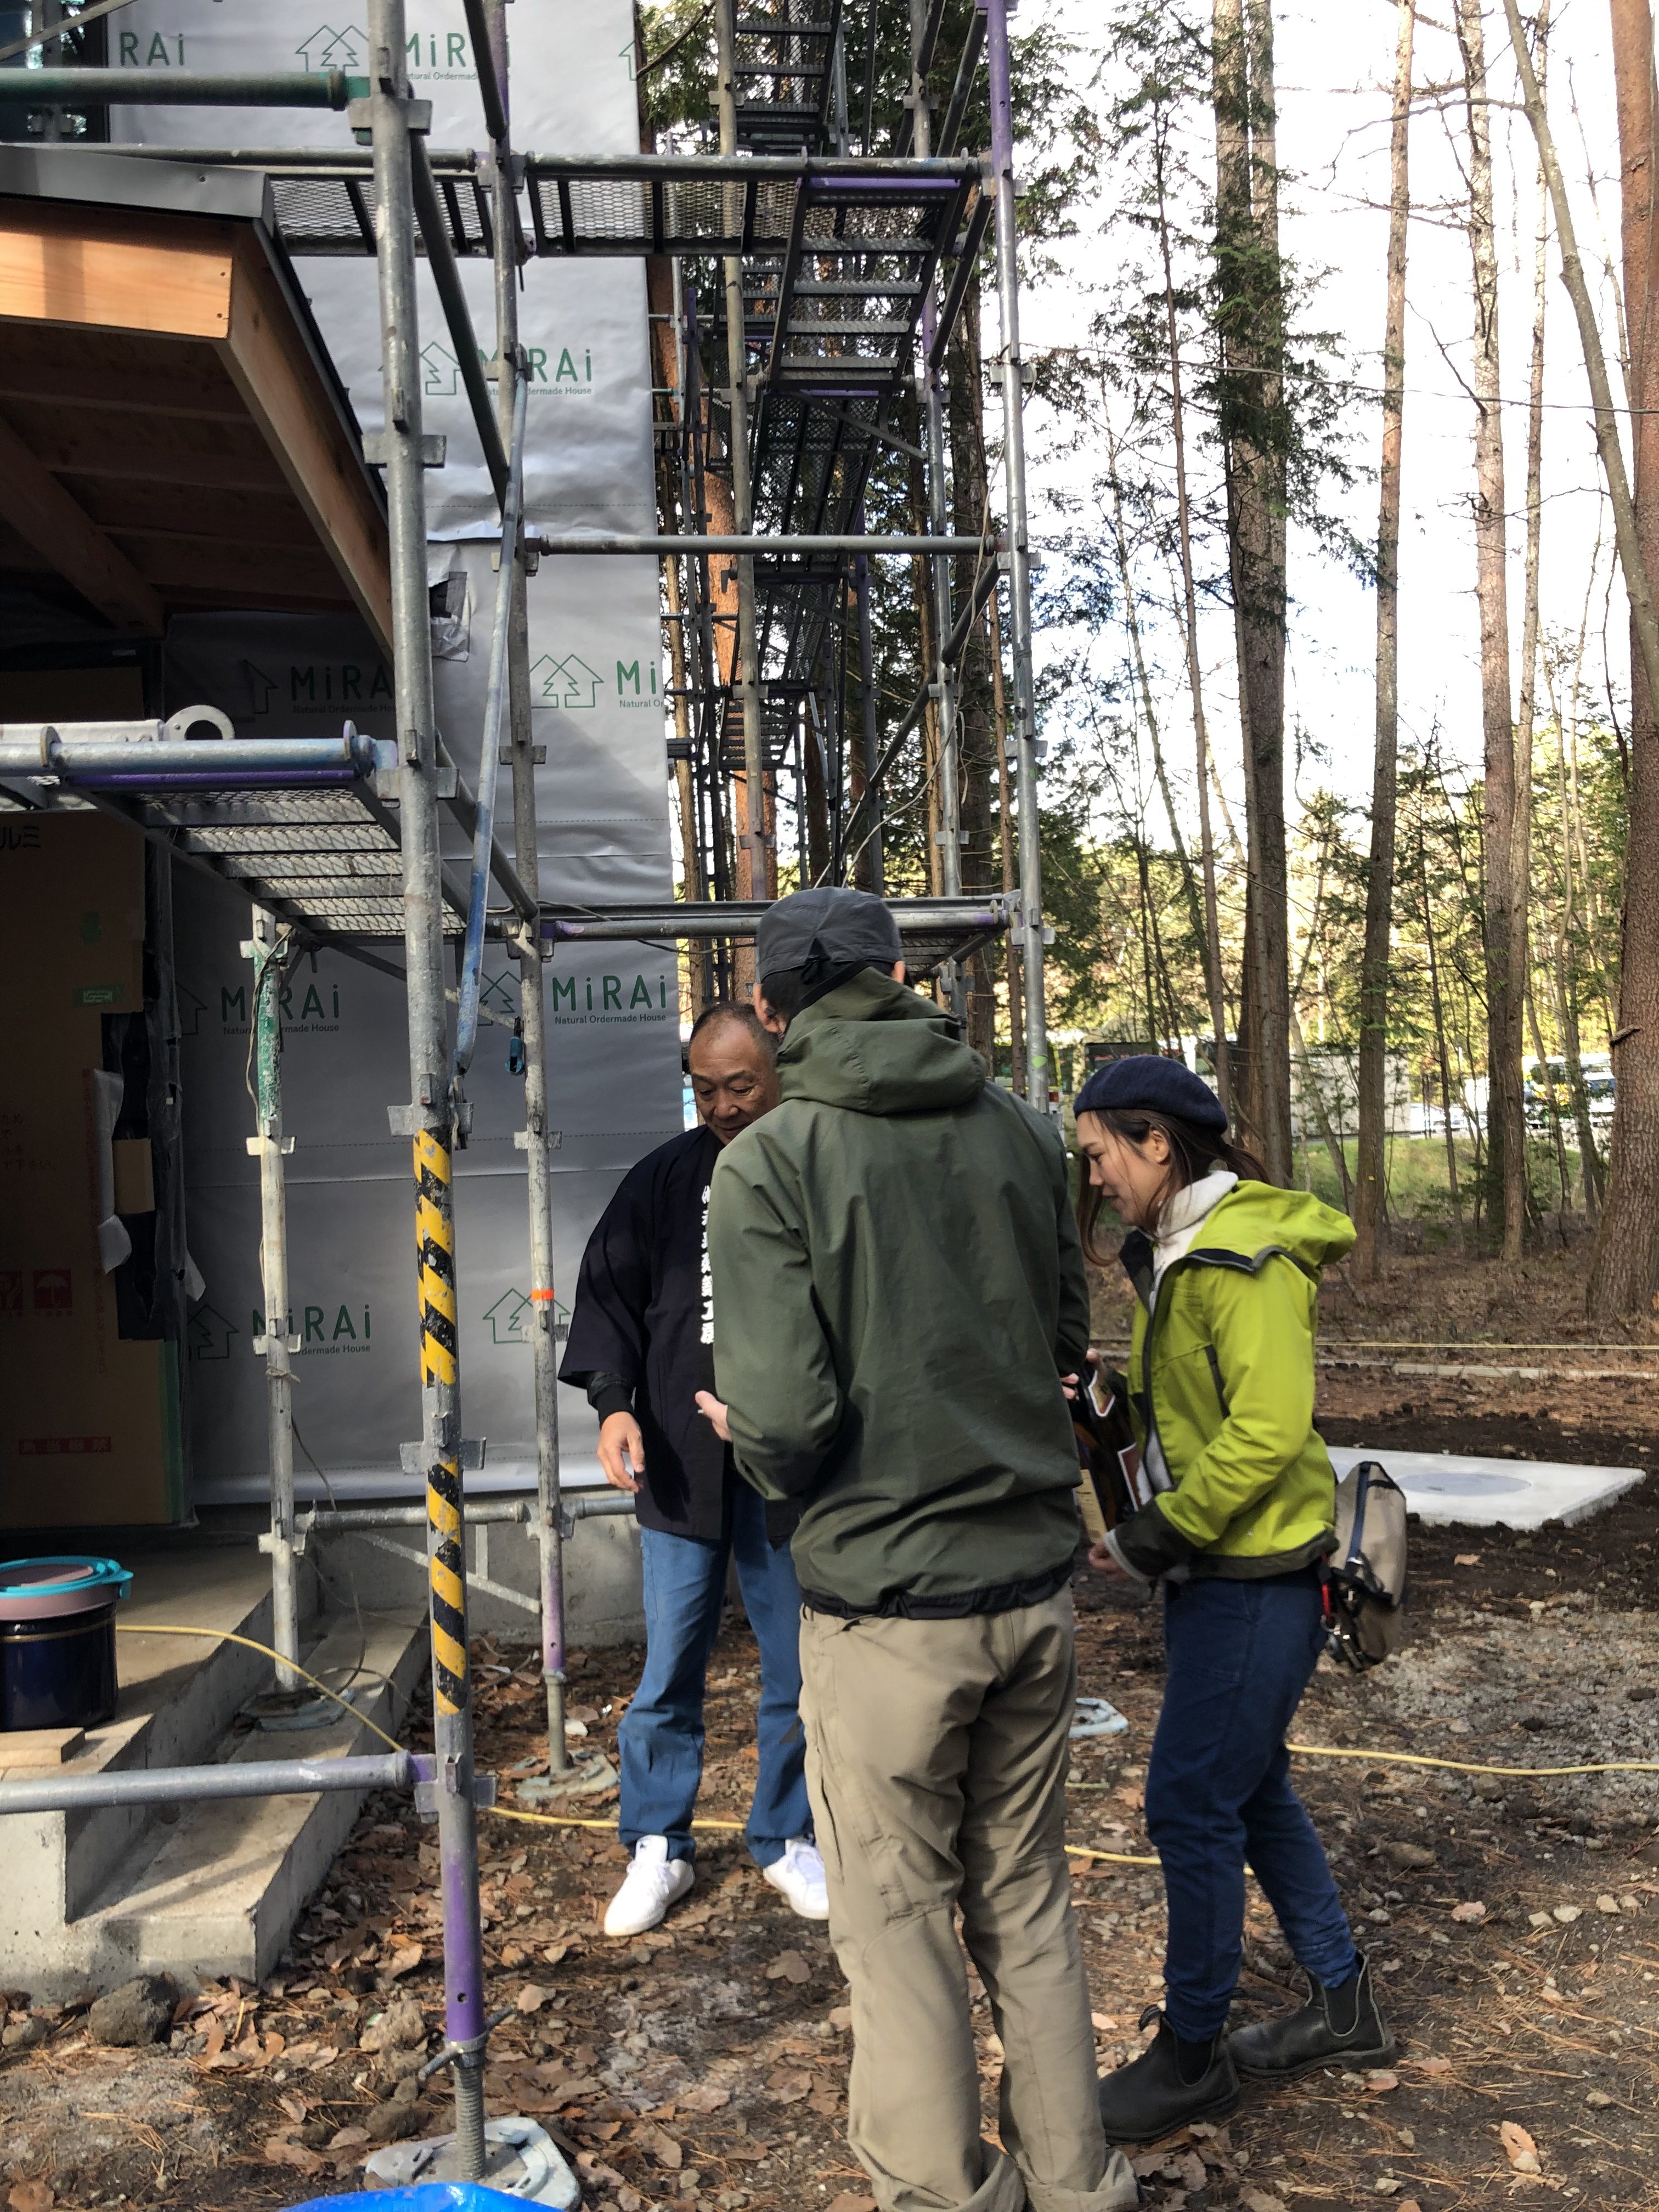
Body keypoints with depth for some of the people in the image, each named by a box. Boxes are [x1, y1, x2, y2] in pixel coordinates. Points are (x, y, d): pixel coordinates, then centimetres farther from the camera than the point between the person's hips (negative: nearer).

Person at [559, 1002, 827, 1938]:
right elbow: (609, 1290, 7)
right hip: (681, 1464, 1)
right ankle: (659, 1847, 25)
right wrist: (613, 1402, -7)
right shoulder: (664, 1178, 4)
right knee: (669, 1670, 7)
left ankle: (788, 1838, 31)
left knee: (800, 1670, 12)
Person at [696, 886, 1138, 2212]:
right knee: (1028, 1902, 21)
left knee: (897, 1924, 12)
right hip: (1034, 1580, 5)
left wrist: (754, 1445, 2)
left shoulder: (767, 1165, -13)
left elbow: (784, 1418, -20)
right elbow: (1067, 1343, 11)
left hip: (886, 1604, -5)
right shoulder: (1021, 1131, 1)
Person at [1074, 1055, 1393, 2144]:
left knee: (1192, 1804, -2)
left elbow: (1269, 1430, -26)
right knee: (1253, 1789, 18)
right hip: (1220, 1566, 10)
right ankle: (1344, 2009, 34)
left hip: (1258, 1573, -10)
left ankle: (1192, 2053, 15)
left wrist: (1158, 1534, -19)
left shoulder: (1245, 1258, -20)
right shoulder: (1182, 1250, 11)